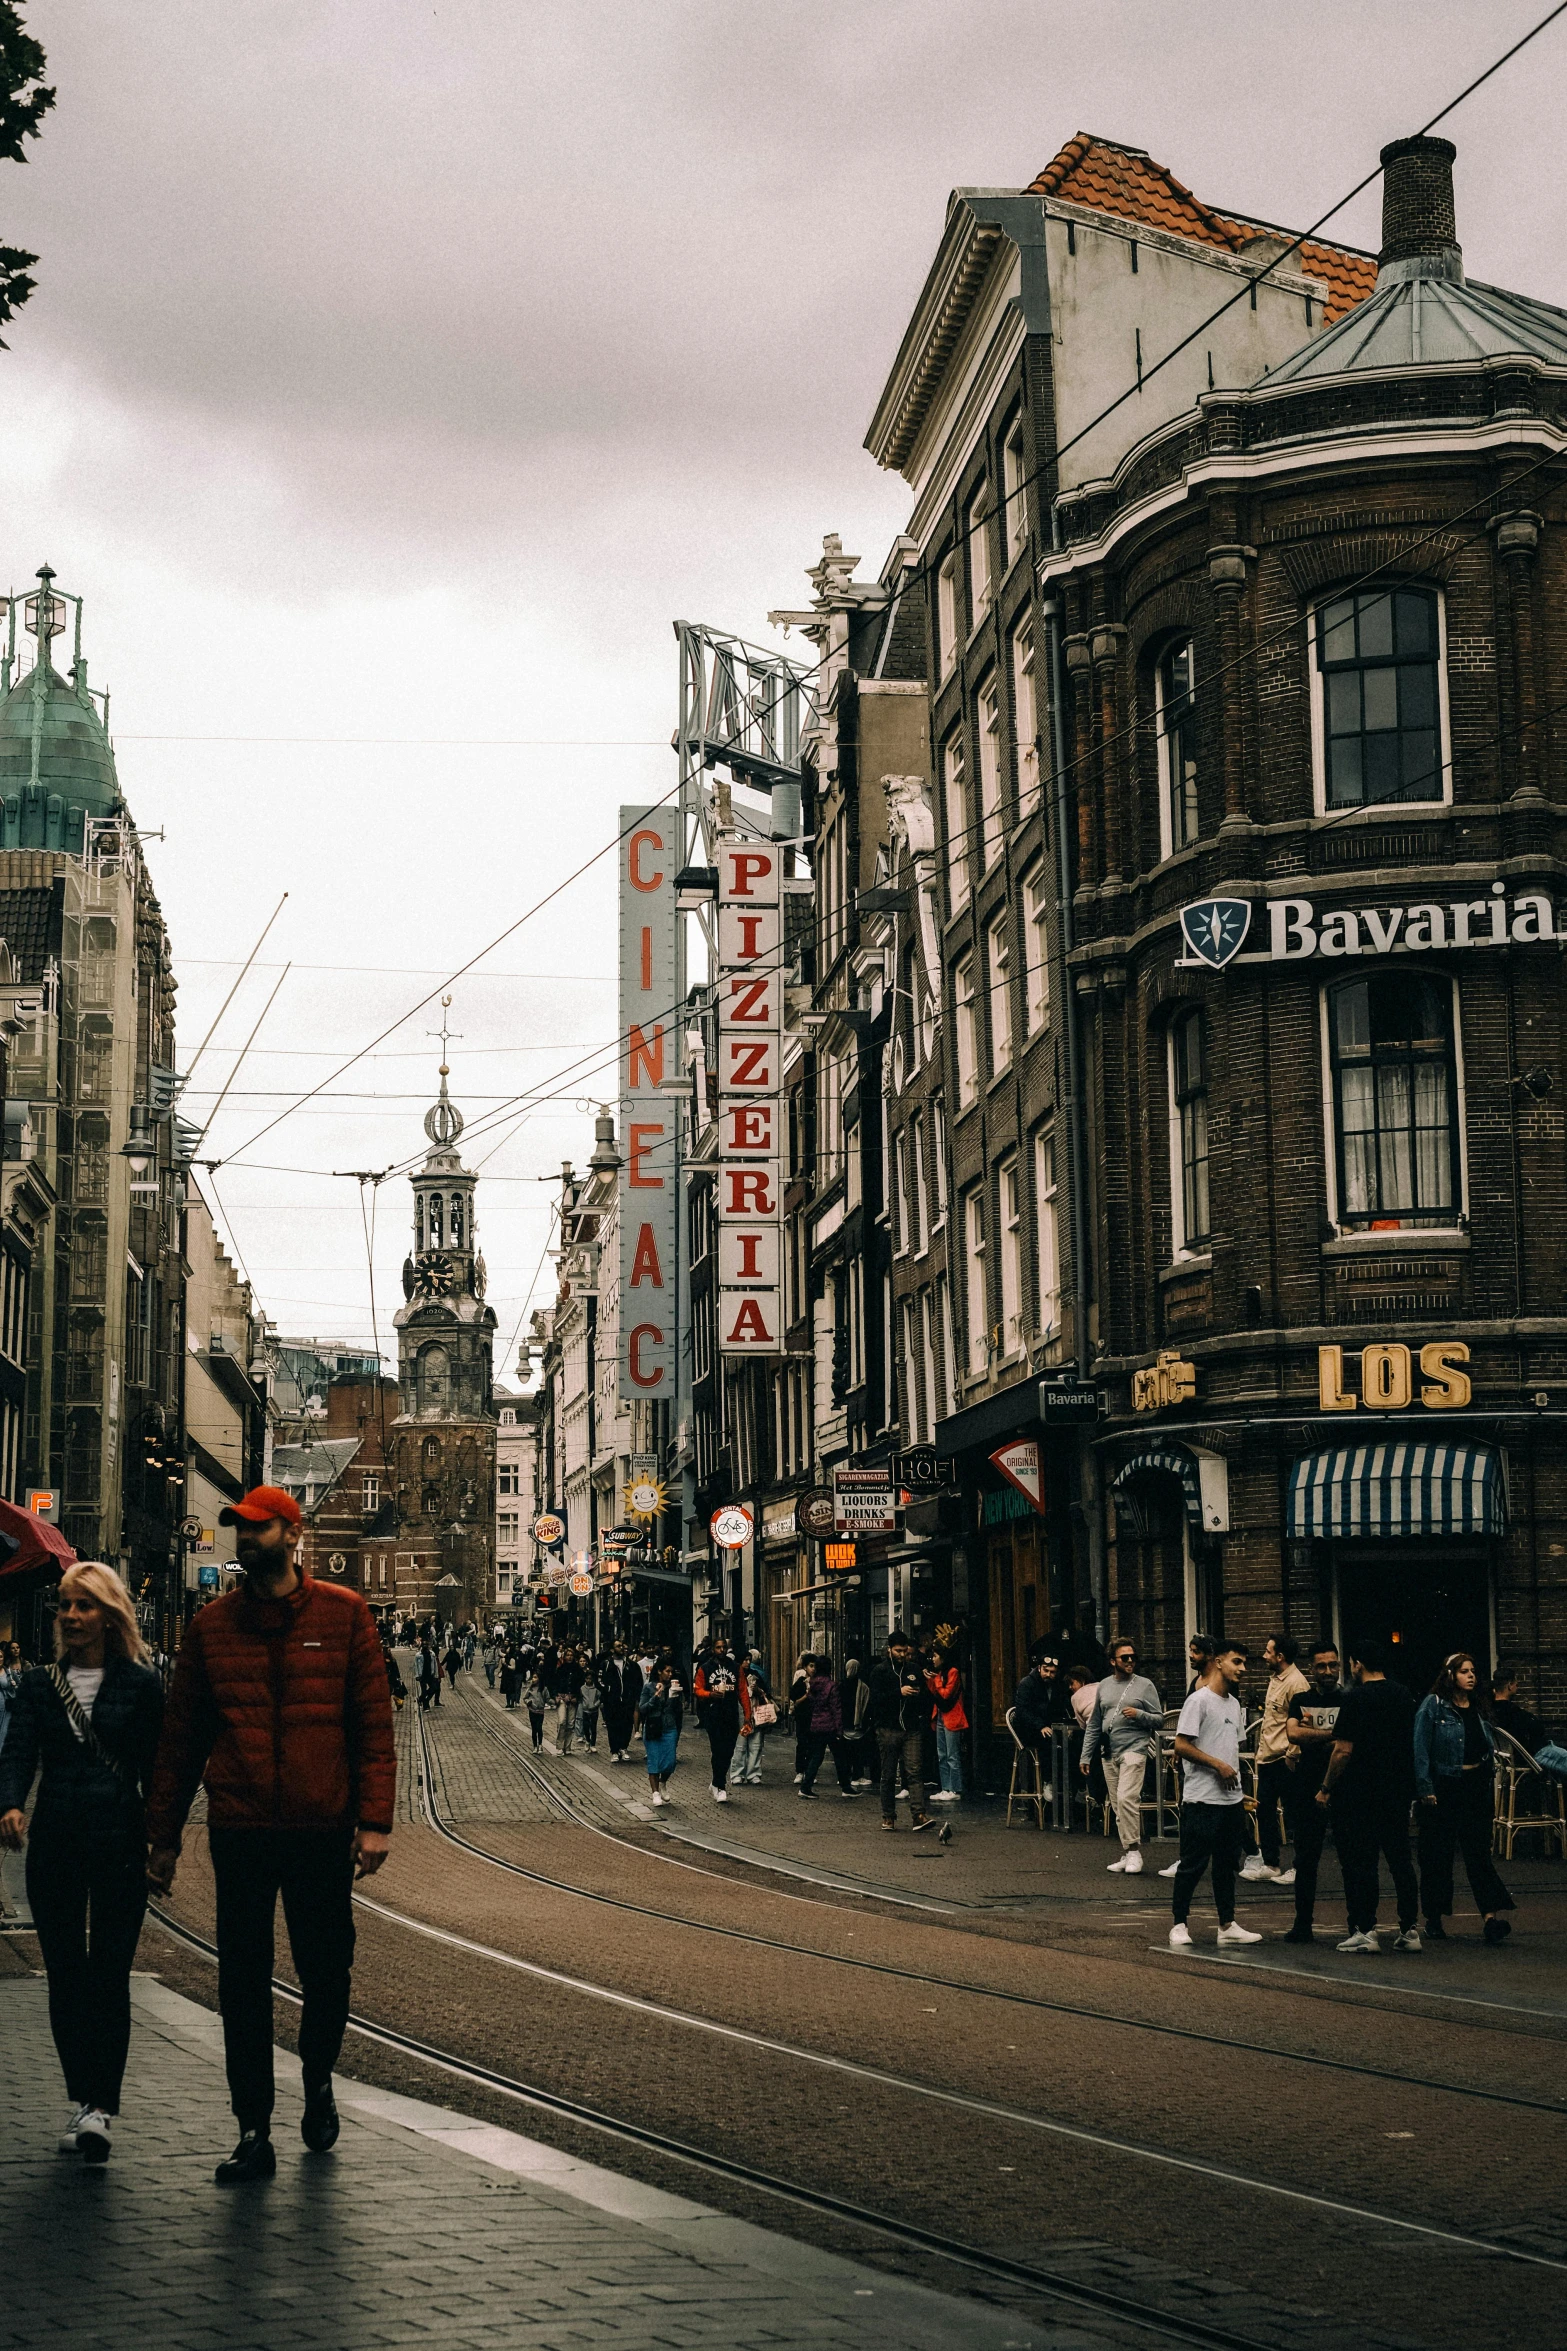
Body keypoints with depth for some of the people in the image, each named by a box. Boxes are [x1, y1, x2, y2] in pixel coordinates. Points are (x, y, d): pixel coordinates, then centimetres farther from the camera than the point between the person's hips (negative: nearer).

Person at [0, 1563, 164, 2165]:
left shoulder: (141, 1685, 2)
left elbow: (155, 1767, 2)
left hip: (119, 1844, -3)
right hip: (54, 1845, 3)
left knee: (108, 1976, -6)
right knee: (64, 1976, 5)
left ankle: (101, 2107, -8)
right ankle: (81, 2098, 16)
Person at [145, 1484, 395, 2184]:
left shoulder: (344, 1615, 1)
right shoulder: (211, 1626, 6)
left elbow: (373, 1724, 1)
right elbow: (181, 1735, 10)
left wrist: (374, 1820, -7)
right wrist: (164, 1835, 9)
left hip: (324, 1831, -1)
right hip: (239, 1835, 1)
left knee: (327, 1974, 9)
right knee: (242, 1986, 2)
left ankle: (318, 2079, 36)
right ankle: (254, 2132, 10)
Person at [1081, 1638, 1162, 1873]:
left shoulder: (1144, 1685, 2)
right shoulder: (1104, 1686, 14)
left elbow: (1159, 1721, 2)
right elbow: (1094, 1725, 18)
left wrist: (1139, 1715, -16)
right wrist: (1086, 1756, 15)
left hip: (1134, 1749, -5)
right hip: (1109, 1754, 5)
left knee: (1126, 1799, -19)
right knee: (1118, 1806, 7)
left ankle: (1134, 1851, -13)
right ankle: (1127, 1854, 14)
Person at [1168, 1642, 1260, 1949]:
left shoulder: (1234, 1704, 16)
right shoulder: (1199, 1700, -10)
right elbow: (1181, 1746, -16)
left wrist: (1238, 1785, 17)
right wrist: (1219, 1765, -16)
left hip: (1231, 1798, 8)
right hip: (1202, 1798, -8)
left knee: (1228, 1863, 11)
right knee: (1193, 1863, -3)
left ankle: (1227, 1924, 18)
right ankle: (1179, 1924, 5)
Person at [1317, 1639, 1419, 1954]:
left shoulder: (1355, 1698, -12)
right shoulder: (1403, 1695, 9)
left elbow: (1344, 1751, -15)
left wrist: (1326, 1787, -6)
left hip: (1360, 1793, -6)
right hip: (1399, 1791, 6)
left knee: (1359, 1862, -1)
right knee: (1400, 1860, 9)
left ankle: (1364, 1931, -3)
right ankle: (1409, 1930, 8)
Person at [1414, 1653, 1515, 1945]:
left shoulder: (1477, 1709, 14)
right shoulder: (1433, 1705, -5)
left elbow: (1489, 1750, 19)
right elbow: (1420, 1748, -9)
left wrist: (1492, 1788, 13)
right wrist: (1425, 1789, -15)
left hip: (1476, 1788, 4)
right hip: (1443, 1788, -4)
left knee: (1479, 1851, -5)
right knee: (1438, 1855, 3)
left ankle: (1491, 1916, -15)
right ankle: (1433, 1918, 14)